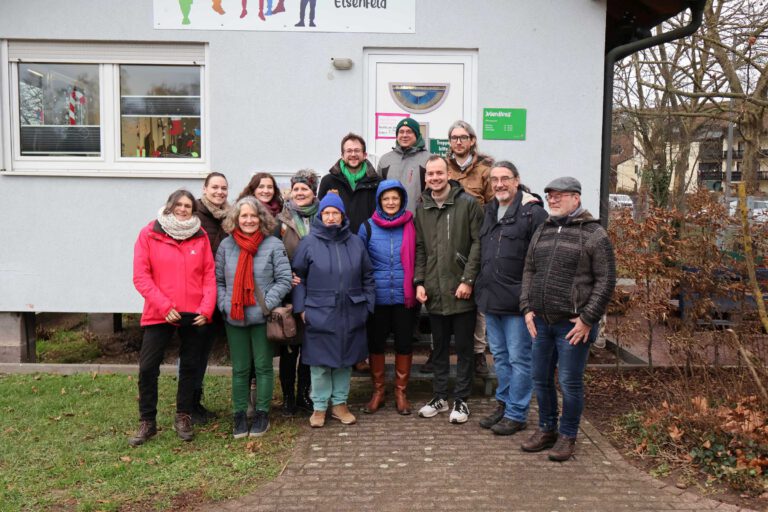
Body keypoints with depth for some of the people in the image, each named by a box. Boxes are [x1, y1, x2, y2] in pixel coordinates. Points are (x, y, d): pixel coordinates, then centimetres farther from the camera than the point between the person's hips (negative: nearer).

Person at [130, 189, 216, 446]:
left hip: (195, 315, 2)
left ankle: (183, 417, 27)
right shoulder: (149, 234, 0)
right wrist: (164, 306, -13)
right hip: (159, 314, -1)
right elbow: (141, 276, -5)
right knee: (147, 367, -1)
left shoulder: (200, 236, 5)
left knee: (190, 366, 11)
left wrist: (206, 308, -8)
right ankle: (147, 422, 15)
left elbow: (209, 275, 4)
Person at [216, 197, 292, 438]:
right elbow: (217, 280, 9)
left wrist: (266, 304, -14)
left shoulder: (273, 245, -5)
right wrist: (224, 304, -5)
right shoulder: (226, 245, 4)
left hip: (263, 318, -2)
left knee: (263, 367, 7)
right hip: (234, 318, 2)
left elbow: (284, 280, -5)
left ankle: (262, 414, 20)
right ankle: (239, 415, 22)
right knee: (239, 369, 11)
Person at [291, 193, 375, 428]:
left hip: (350, 315, 3)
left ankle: (340, 403, 27)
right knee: (320, 363, 5)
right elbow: (297, 277, 0)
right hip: (319, 315, -3)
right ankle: (319, 407, 19)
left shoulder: (356, 243, 7)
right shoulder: (309, 242, -2)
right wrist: (301, 308, -5)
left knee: (345, 360, 13)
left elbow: (367, 277, 13)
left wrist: (368, 305, 8)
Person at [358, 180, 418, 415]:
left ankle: (400, 392, 23)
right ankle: (377, 392, 25)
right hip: (377, 297, 1)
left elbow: (418, 259, 6)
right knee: (375, 343, 9)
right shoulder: (367, 227, 1)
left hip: (404, 296, 0)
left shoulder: (411, 225, 0)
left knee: (404, 343, 8)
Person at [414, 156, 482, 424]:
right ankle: (440, 396, 27)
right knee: (439, 347, 15)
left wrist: (468, 280, -14)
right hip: (434, 291, 4)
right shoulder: (422, 208, 9)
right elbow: (420, 249, 11)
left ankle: (461, 400, 19)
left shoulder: (468, 203, -6)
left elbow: (477, 243, -9)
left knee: (464, 347, 7)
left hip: (462, 291, -4)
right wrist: (419, 282, 2)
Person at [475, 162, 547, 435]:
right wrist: (481, 288, 15)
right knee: (499, 355, 18)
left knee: (518, 358, 3)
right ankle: (504, 404, 32)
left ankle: (516, 413, 15)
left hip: (517, 300, -7)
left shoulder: (533, 213, -11)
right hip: (490, 299, 7)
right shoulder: (489, 212, 13)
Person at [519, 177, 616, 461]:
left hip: (573, 324, -6)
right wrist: (527, 308, 6)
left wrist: (588, 319, -13)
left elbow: (606, 280, -9)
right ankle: (546, 429, 30)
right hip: (540, 322, 6)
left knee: (570, 382, 3)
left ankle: (568, 436, 20)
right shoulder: (542, 231, 13)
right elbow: (529, 271, 17)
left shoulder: (593, 234, -6)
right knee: (540, 378, 13)